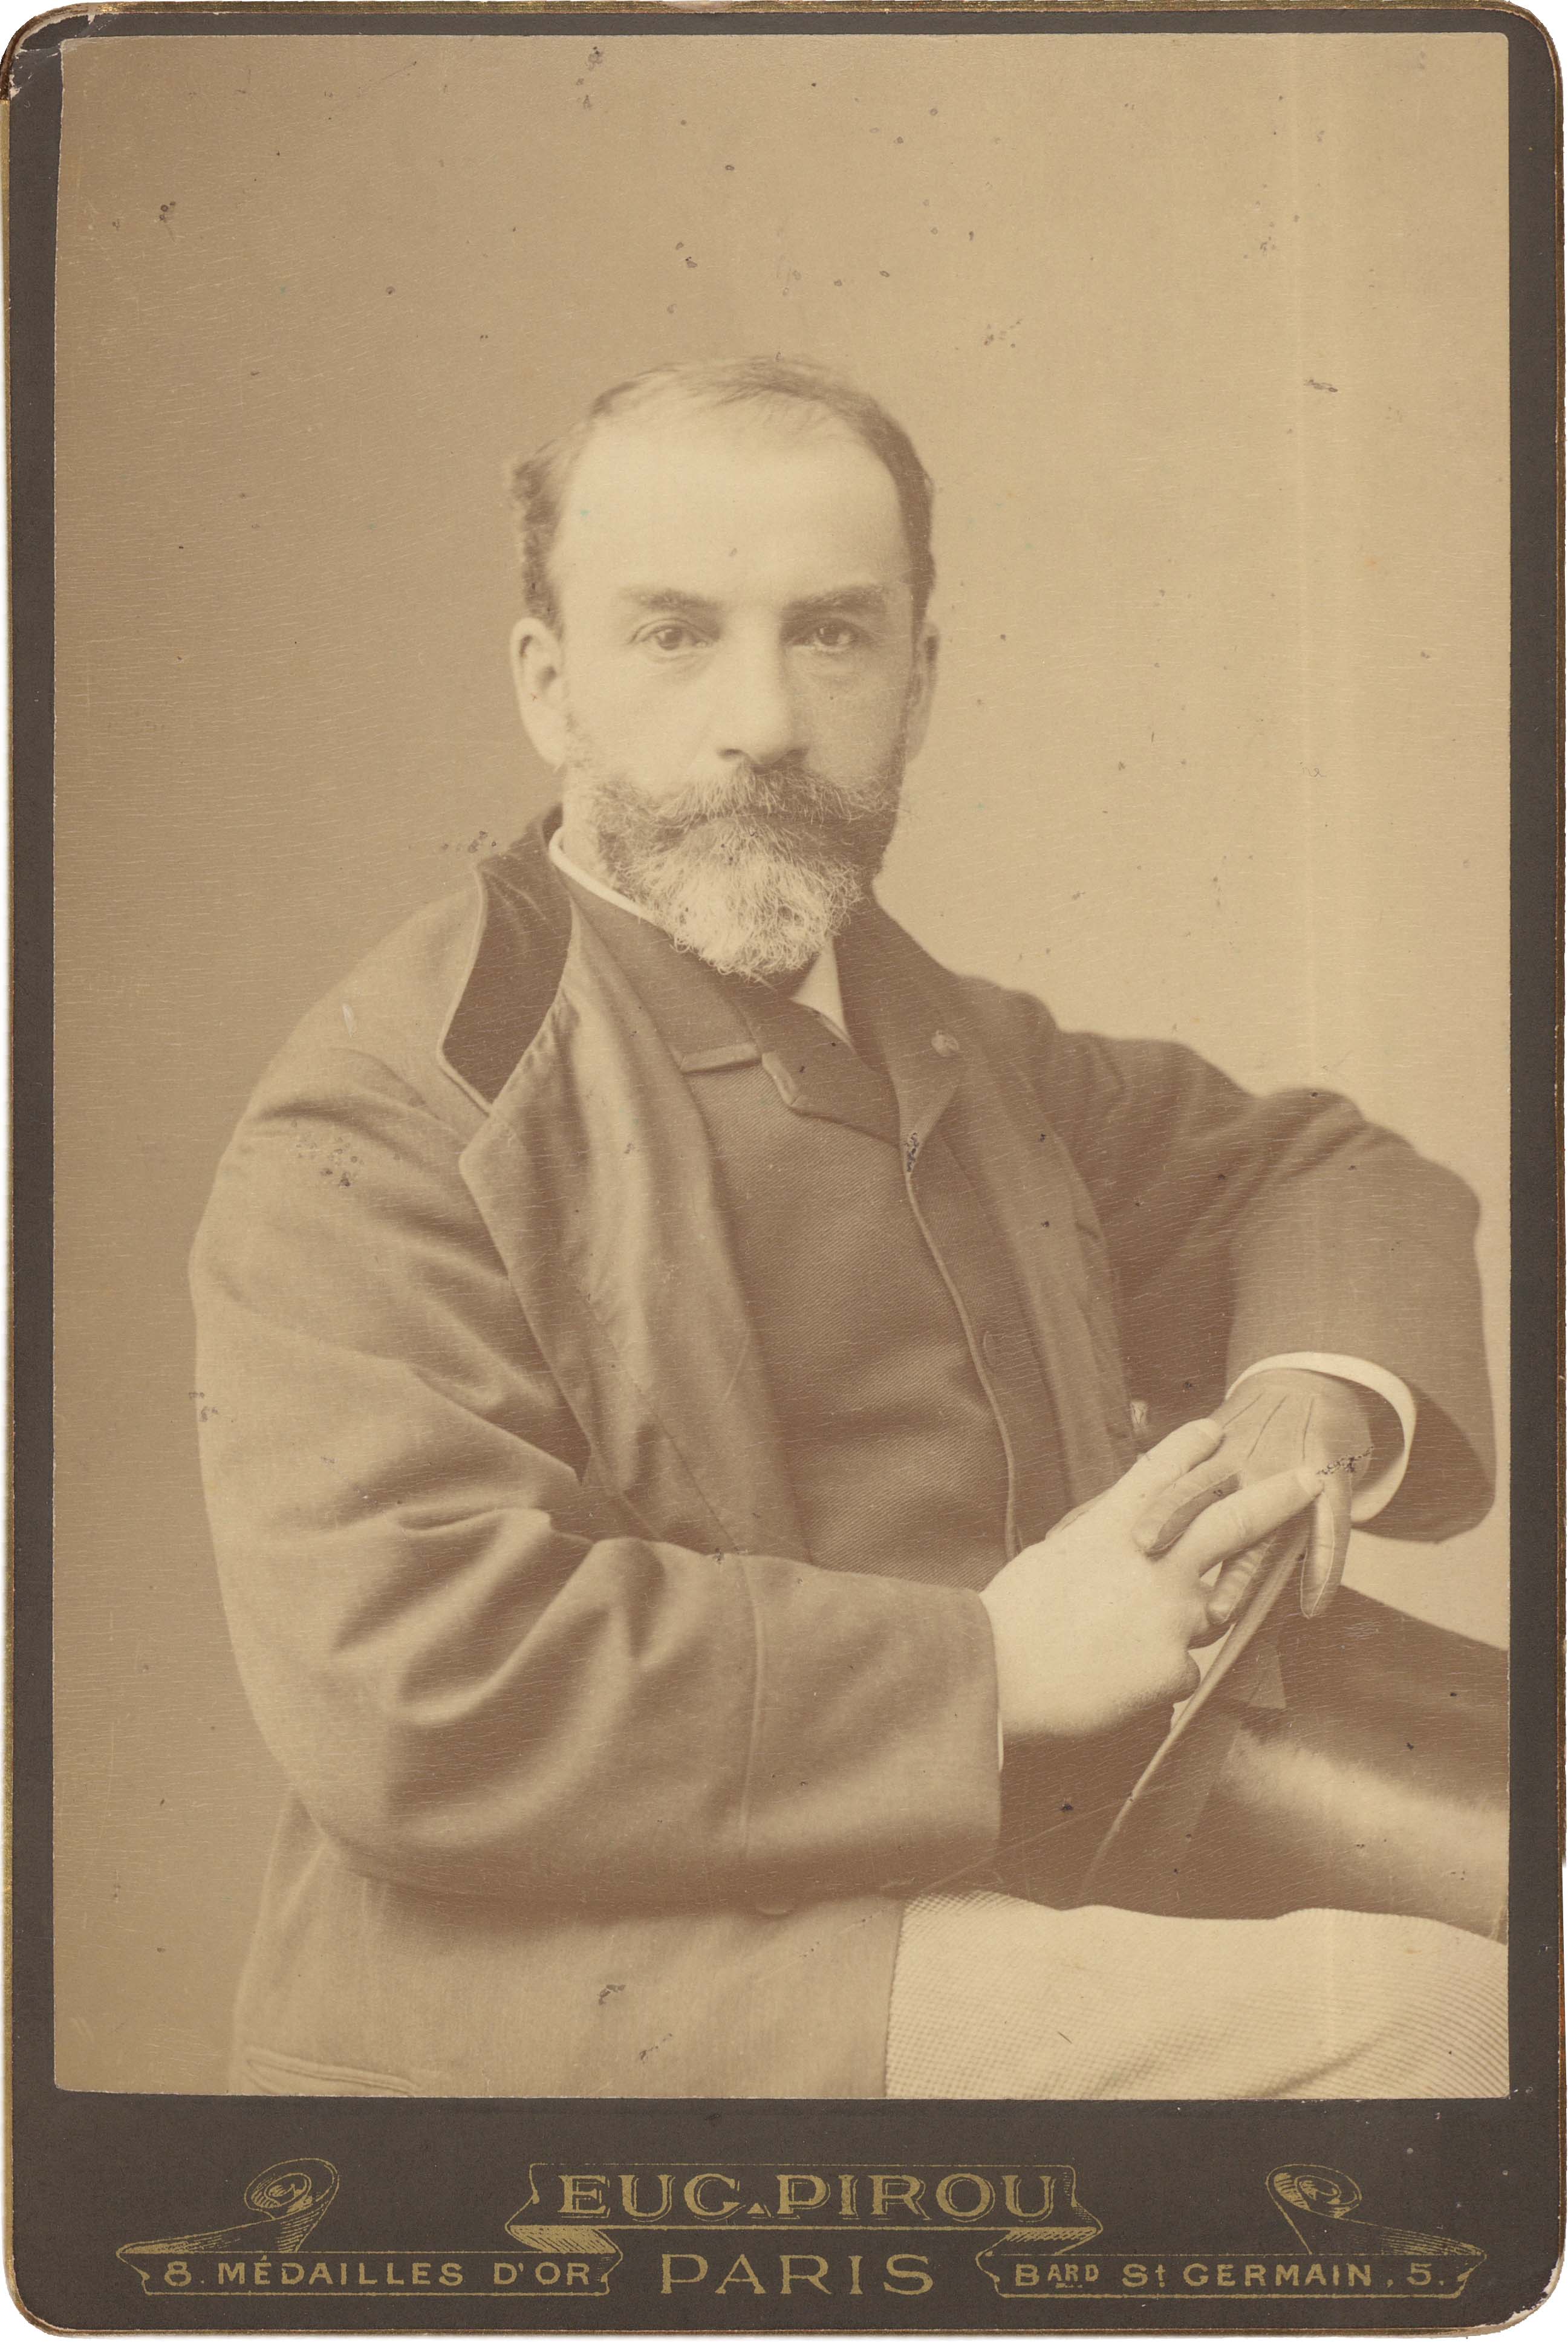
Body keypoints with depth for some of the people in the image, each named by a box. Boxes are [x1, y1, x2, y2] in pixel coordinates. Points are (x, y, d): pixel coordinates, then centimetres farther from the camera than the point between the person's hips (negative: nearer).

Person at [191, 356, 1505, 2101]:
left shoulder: (963, 1058, 15)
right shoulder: (386, 1122, -9)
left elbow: (1327, 1171, 28)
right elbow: (405, 1695, -21)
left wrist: (1316, 1401, 5)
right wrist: (989, 1666, -16)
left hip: (1033, 1953, 7)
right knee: (1421, 2012, -24)